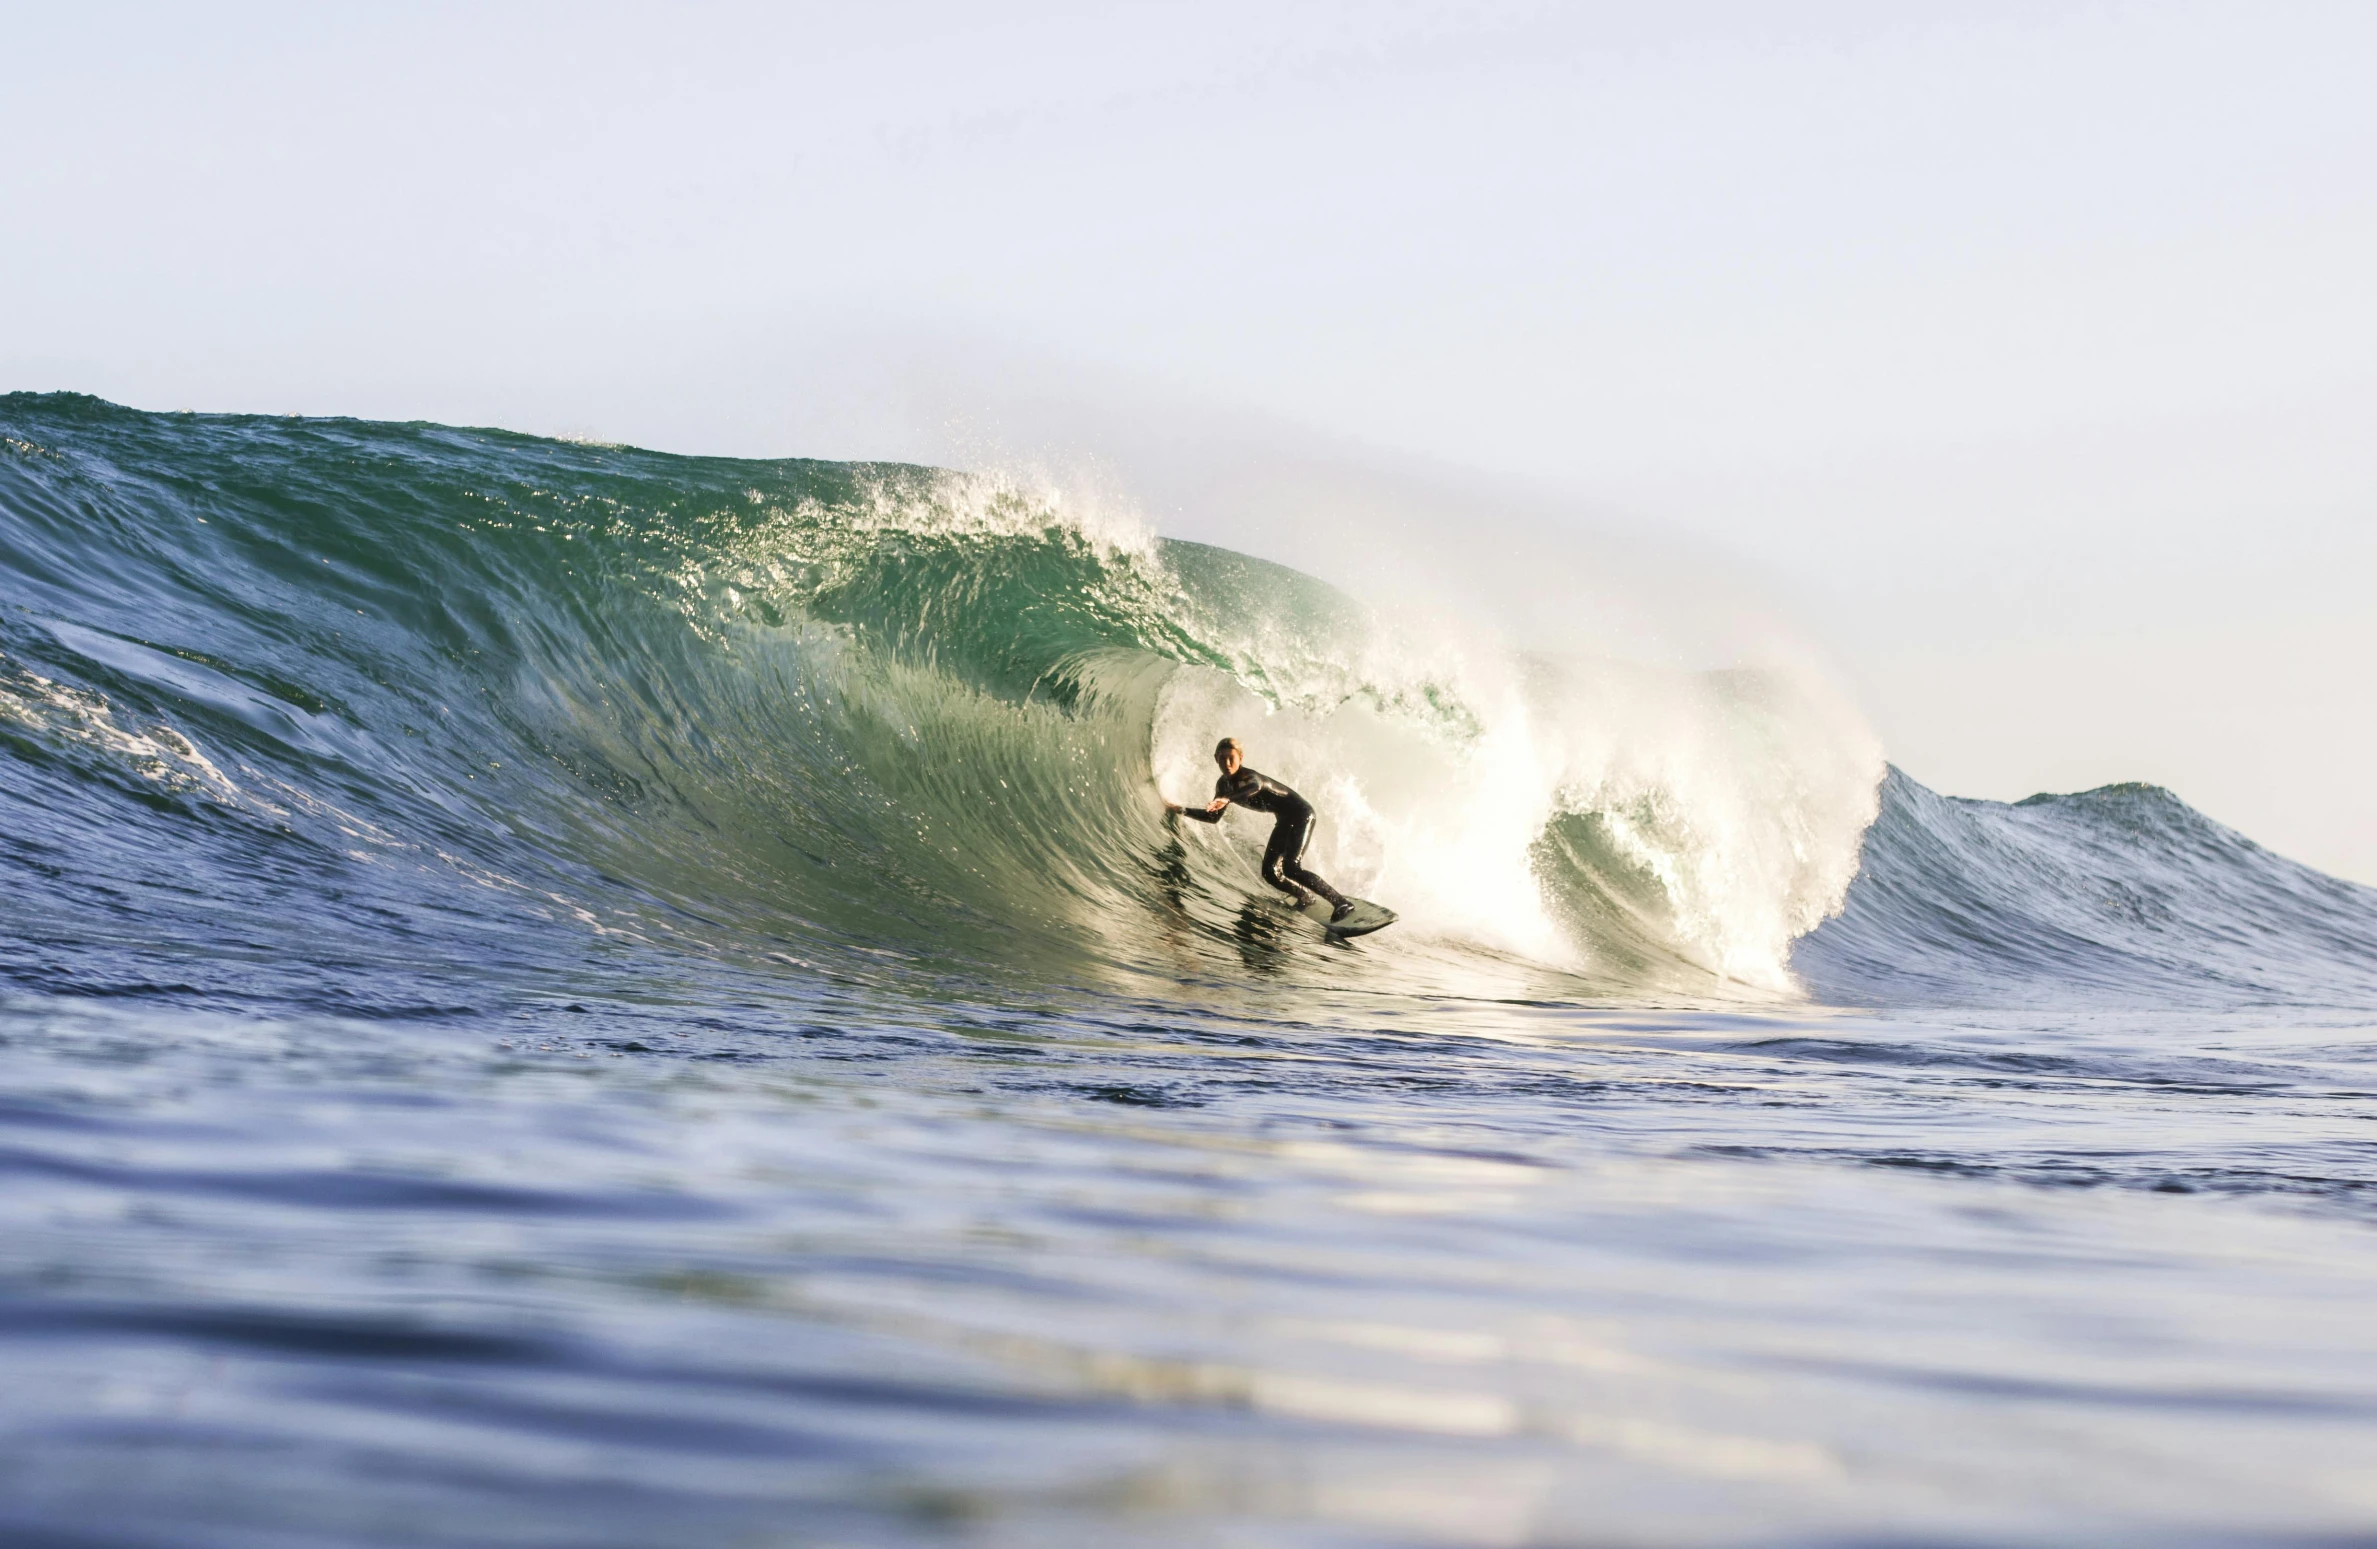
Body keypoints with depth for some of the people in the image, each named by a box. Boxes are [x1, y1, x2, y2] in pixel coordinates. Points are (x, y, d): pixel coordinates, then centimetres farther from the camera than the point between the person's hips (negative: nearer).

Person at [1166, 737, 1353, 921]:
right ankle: (1306, 898, 23)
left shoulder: (1248, 777, -26)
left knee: (1291, 867, -24)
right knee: (1270, 872, -1)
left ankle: (1341, 902, -20)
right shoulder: (1223, 785, -2)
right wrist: (1181, 810, 1)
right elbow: (1214, 816, 11)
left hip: (1301, 813, -8)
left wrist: (1226, 799, -68)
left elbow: (1255, 786, -53)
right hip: (1284, 821, 8)